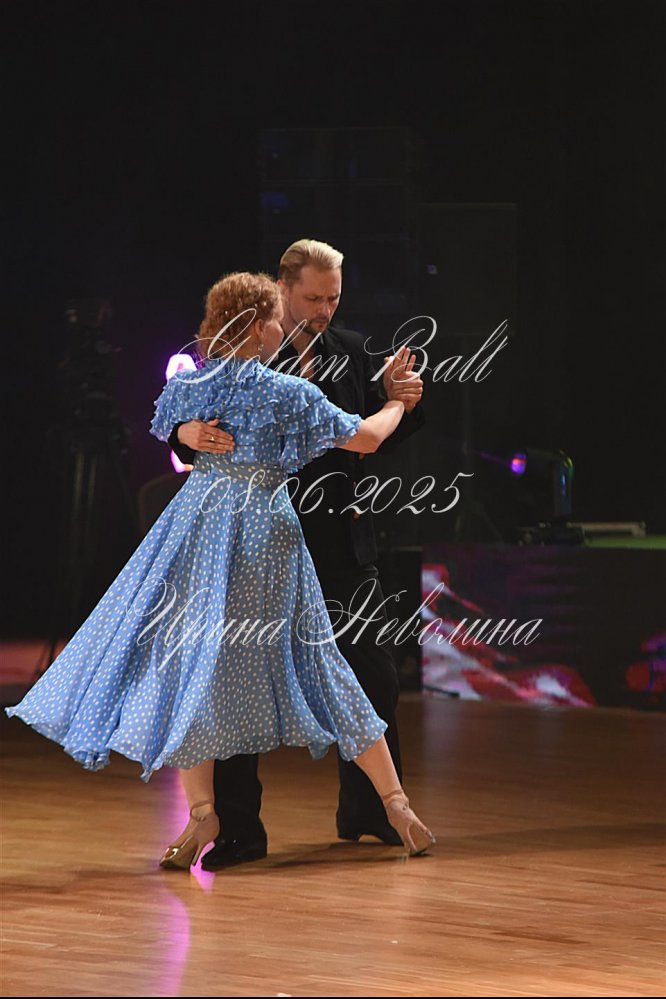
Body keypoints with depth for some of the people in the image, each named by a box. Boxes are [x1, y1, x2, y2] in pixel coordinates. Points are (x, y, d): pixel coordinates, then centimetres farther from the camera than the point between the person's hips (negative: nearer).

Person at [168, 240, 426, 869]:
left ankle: (370, 811, 27)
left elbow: (376, 440, 12)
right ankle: (238, 830, 1)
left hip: (340, 538, 4)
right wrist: (190, 432, -31)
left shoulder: (348, 352, 9)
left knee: (372, 675, 9)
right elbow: (182, 426, -8)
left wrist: (401, 401, -7)